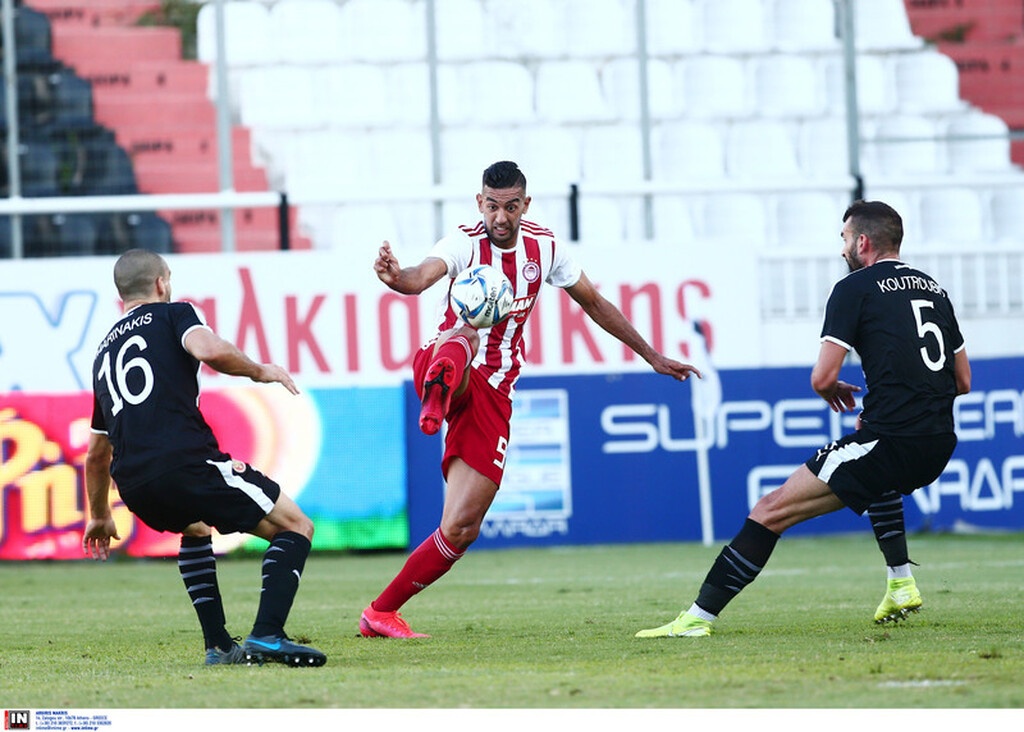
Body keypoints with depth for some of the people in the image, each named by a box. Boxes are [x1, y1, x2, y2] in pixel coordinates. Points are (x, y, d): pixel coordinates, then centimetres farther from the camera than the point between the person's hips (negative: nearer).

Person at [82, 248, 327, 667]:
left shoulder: (104, 353, 29)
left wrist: (99, 516, 47)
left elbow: (97, 452, 36)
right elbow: (210, 351, -14)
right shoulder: (172, 314, 11)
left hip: (133, 485, 7)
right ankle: (266, 635, -15)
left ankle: (218, 645, 26)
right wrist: (259, 371, 4)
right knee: (294, 527, 5)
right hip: (187, 463, -7)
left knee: (194, 529, 39)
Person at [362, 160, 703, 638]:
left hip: (493, 395, 4)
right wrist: (397, 278, -58)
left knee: (460, 530, -5)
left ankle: (381, 613, 6)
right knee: (463, 340, -42)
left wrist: (652, 356, 23)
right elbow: (424, 275, -34)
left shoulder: (544, 247, 4)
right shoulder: (466, 243, -11)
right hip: (449, 374, -4)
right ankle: (436, 405, -74)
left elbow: (594, 302, 20)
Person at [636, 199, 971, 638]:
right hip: (939, 446, 8)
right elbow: (962, 382, 23)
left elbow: (821, 378, -8)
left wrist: (834, 392, 15)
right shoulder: (933, 289, 18)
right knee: (878, 480, 43)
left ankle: (700, 616, -13)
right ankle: (901, 586, 34)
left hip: (891, 443, -8)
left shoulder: (855, 288, -2)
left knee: (772, 511, -6)